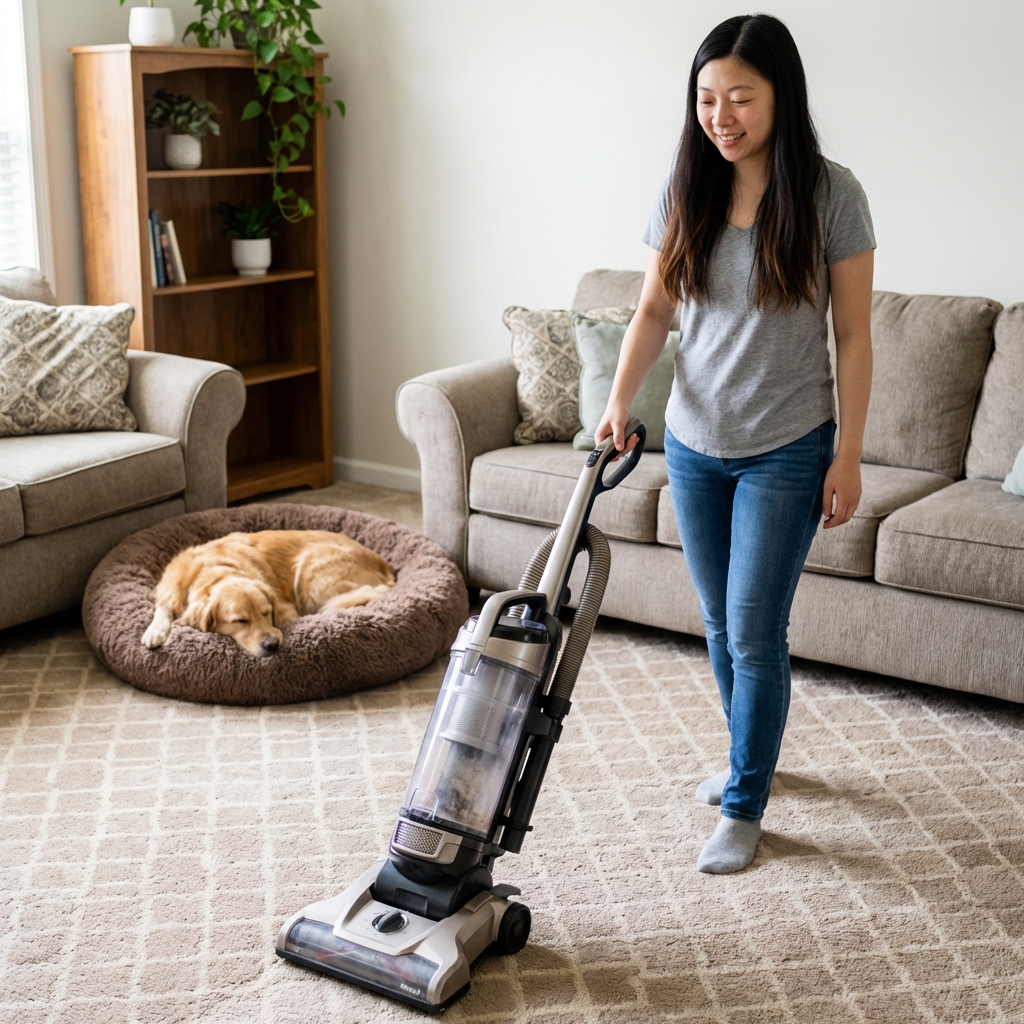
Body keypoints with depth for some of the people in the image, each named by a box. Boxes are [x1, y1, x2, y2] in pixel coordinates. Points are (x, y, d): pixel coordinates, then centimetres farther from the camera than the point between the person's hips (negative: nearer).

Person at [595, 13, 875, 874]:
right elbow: (655, 310, 5)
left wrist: (849, 456, -9)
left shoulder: (830, 195, -11)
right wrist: (620, 401, -10)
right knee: (721, 624, 16)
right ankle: (751, 756, 39)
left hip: (786, 452, -4)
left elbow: (853, 336, -8)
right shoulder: (686, 191, 0)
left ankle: (745, 807, 14)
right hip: (693, 445, 5)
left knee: (755, 631, -2)